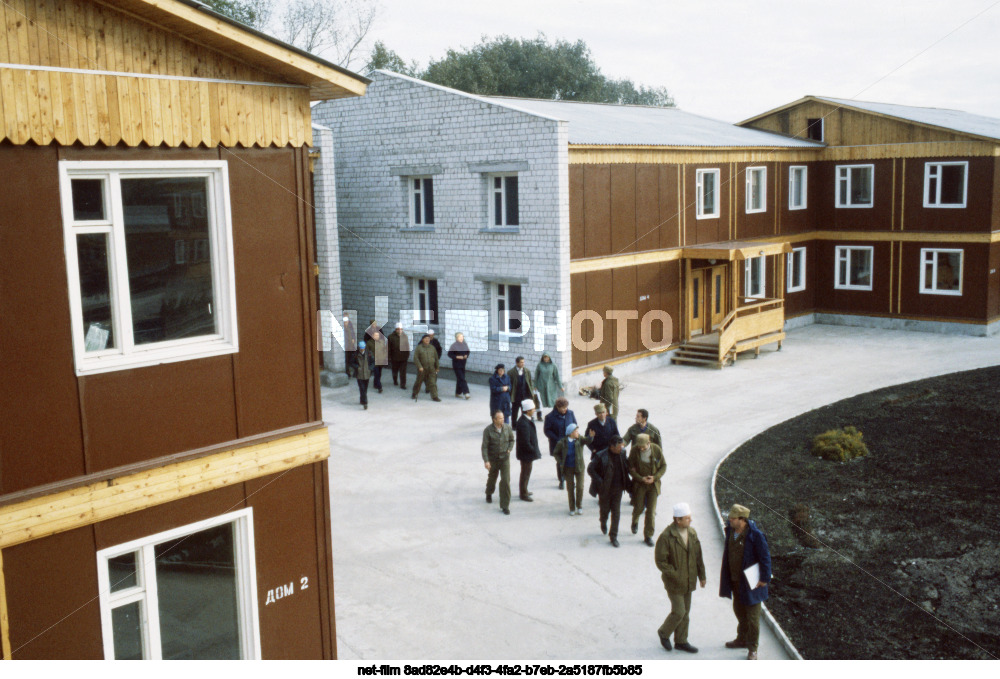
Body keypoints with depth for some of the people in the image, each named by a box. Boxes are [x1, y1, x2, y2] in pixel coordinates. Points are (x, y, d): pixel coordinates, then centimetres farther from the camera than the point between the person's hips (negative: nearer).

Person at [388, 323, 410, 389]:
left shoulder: (405, 336, 1)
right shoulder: (391, 337, -7)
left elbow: (407, 347, 8)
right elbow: (388, 348, -5)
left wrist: (407, 356, 5)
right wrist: (389, 358, -7)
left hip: (403, 358, 0)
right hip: (394, 358, 0)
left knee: (403, 372, -4)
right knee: (395, 371, 17)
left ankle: (402, 384, 1)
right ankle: (395, 381, 40)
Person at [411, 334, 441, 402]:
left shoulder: (432, 347, 8)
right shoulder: (419, 347, -2)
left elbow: (436, 358, 15)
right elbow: (415, 358, -7)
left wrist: (437, 367, 15)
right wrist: (419, 366, -16)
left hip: (431, 369, 2)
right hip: (422, 368, -2)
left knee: (432, 383, -5)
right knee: (419, 382, 10)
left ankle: (434, 396, -4)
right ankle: (414, 394, 30)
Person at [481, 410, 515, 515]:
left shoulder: (507, 428, -6)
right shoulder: (488, 430, -15)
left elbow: (512, 440, 12)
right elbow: (484, 446, -14)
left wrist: (509, 449, -4)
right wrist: (486, 461, -21)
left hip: (505, 458, 1)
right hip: (493, 459, -1)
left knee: (506, 481, -9)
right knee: (492, 479, 19)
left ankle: (505, 506, -2)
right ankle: (489, 494, 52)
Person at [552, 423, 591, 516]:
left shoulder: (580, 440, -7)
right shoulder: (562, 442, -10)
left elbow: (588, 441, -26)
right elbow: (556, 453, 1)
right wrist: (560, 463, -9)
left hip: (579, 467, 1)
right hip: (568, 469, -1)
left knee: (580, 487, 2)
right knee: (570, 488, 7)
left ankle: (579, 506, 22)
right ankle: (572, 508, 21)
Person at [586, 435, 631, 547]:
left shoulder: (622, 455, -3)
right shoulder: (601, 456, -17)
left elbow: (625, 470, 11)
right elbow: (590, 469, -12)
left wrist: (628, 485, 5)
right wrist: (599, 482, -18)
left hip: (617, 489, 3)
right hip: (605, 489, -3)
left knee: (616, 512, 2)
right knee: (605, 510, 14)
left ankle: (613, 536, 11)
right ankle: (603, 523, 48)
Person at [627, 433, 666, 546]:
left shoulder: (657, 450, -11)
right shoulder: (634, 451, -12)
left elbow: (663, 466, -1)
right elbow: (631, 468, -5)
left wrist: (655, 477, -15)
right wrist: (641, 478, -18)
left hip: (653, 484, 1)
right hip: (639, 484, 0)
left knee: (651, 511, 1)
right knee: (639, 508, 5)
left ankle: (648, 535, 12)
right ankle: (635, 522, 40)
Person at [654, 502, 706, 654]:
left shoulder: (692, 533, 1)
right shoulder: (666, 536, -21)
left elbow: (698, 555, 10)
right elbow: (660, 561, -18)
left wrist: (702, 575, 11)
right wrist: (675, 575, -19)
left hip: (688, 581, 7)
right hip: (674, 583, -7)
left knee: (685, 612, 14)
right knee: (678, 612, -3)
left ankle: (681, 641, 28)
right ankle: (664, 633, 22)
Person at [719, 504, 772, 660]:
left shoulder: (755, 534, -25)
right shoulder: (730, 530, -4)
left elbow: (765, 557, -17)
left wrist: (765, 578, -15)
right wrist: (726, 575, 15)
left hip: (750, 581, -7)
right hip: (735, 579, 7)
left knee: (752, 615, 5)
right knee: (739, 611, 22)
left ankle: (752, 648, 18)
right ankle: (742, 639, 41)